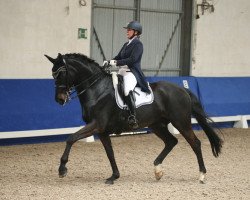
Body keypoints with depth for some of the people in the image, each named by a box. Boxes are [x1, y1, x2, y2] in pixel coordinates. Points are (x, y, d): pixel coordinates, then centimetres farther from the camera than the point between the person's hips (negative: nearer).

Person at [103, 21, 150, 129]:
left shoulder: (138, 44, -5)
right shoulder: (126, 45, 21)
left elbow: (132, 59, -17)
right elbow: (118, 57, 18)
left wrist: (116, 63, -20)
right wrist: (109, 62, -1)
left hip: (132, 72, -10)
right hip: (122, 71, 10)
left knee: (127, 91, -36)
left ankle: (132, 117, -32)